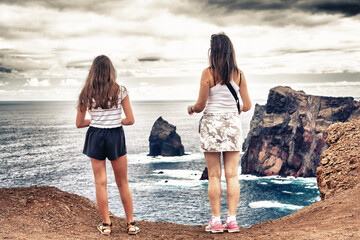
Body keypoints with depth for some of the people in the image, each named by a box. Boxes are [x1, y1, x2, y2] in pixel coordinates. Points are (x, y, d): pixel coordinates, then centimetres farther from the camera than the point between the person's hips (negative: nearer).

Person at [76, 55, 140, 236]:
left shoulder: (87, 93, -2)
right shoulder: (120, 91, -6)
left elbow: (79, 123, 2)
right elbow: (130, 120, -5)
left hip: (95, 136, 0)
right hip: (116, 136, 0)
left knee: (100, 183, 7)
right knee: (123, 183, 11)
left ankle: (106, 224, 11)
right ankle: (131, 224, 16)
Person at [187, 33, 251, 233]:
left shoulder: (208, 73, -8)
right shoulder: (239, 74, 1)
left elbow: (200, 105, -8)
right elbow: (247, 106, 3)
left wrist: (191, 108, 14)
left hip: (212, 123, -2)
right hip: (233, 124, 3)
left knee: (214, 176, 3)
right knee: (232, 175, 5)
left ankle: (216, 221, 6)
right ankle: (232, 220, 6)